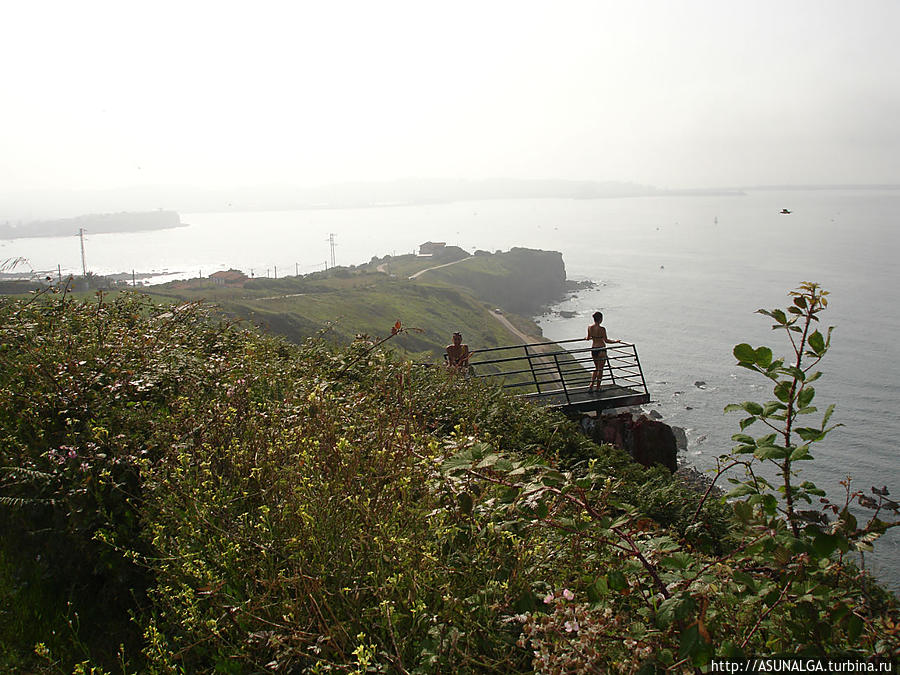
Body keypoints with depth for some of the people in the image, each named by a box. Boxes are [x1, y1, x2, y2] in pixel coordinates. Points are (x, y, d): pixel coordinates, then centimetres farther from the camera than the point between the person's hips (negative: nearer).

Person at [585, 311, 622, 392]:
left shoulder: (589, 327, 0)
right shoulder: (602, 329, -17)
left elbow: (588, 338, 14)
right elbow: (606, 340, -16)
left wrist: (587, 338, 36)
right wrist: (615, 341, -5)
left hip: (593, 348, 6)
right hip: (601, 349, -6)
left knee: (596, 368, 20)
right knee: (600, 369, 7)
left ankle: (591, 386, 12)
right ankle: (598, 388, 12)